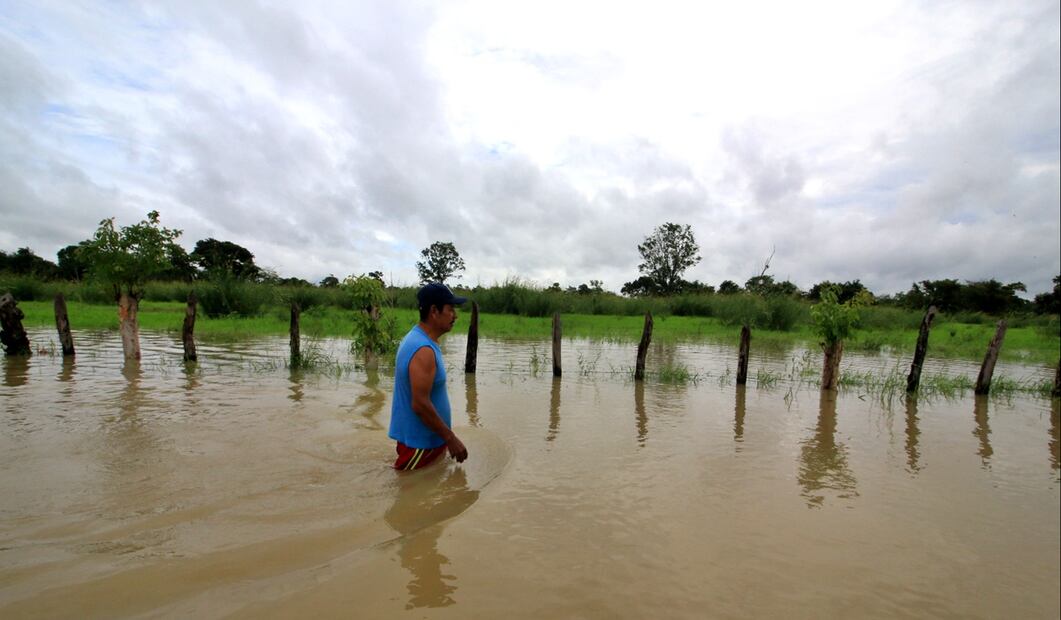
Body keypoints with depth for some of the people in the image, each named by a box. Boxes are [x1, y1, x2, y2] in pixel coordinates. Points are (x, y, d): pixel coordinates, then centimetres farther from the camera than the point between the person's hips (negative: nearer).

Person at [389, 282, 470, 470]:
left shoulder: (416, 338, 5)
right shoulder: (423, 350, -27)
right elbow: (420, 404, -28)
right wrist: (451, 438, -19)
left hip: (427, 436, 10)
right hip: (419, 443, -10)